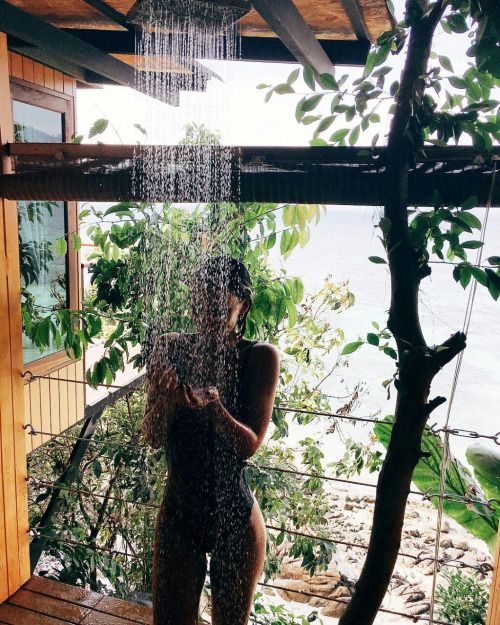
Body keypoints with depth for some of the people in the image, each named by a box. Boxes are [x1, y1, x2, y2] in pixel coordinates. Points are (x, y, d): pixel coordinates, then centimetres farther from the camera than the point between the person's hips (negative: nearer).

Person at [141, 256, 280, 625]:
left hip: (235, 517, -2)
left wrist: (213, 406, -36)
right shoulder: (172, 351, -8)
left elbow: (250, 445, -18)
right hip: (179, 511, 2)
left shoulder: (260, 358, -15)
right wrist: (166, 396, -30)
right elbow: (153, 438, -9)